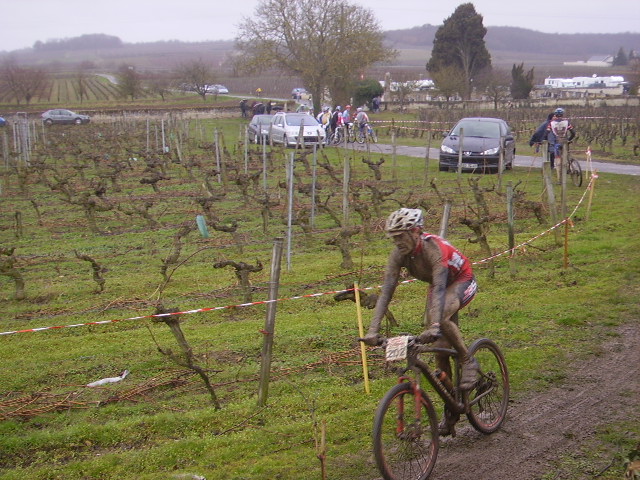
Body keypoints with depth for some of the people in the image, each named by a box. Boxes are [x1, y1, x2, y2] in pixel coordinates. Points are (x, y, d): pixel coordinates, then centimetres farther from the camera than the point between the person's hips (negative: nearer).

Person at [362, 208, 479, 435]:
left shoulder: (434, 248, -36)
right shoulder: (398, 254, -20)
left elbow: (439, 288, -47)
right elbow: (386, 291, -25)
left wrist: (434, 326, -60)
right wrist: (373, 330, -35)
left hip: (462, 281, -6)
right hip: (439, 285, 6)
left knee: (441, 317, -37)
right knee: (439, 347, 0)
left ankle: (468, 362, -12)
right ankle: (451, 410, 12)